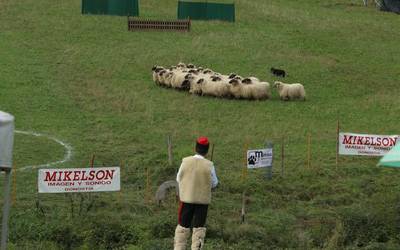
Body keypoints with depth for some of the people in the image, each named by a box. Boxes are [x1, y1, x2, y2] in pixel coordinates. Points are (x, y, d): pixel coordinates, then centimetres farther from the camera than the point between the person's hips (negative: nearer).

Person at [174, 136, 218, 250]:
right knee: (199, 227, 9)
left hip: (186, 198, 1)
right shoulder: (209, 165, -13)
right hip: (203, 199, -1)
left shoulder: (186, 162, -10)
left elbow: (178, 179, 1)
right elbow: (214, 183, -2)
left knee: (183, 226, 12)